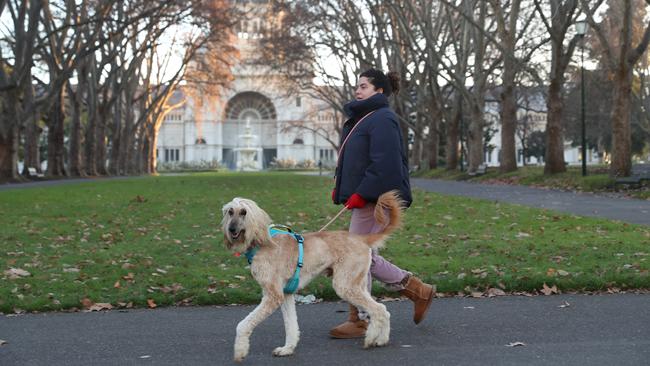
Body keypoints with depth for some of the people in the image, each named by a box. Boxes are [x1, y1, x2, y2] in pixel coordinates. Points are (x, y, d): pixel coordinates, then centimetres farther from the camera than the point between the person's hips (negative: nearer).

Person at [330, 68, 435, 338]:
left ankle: (358, 321, 7)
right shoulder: (361, 118, 19)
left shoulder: (382, 120, -13)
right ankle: (418, 291, 21)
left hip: (376, 199, -10)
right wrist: (340, 187, 12)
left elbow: (384, 163, -22)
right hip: (365, 198, 10)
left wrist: (361, 193, -24)